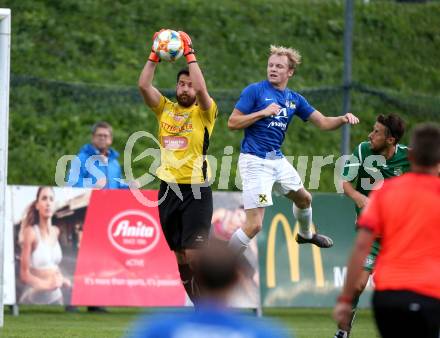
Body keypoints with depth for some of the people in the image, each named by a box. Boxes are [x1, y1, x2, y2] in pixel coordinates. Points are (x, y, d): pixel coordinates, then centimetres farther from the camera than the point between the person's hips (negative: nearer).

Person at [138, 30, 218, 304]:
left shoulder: (204, 113, -1)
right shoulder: (165, 109, 11)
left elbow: (202, 88, -20)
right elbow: (144, 85, -1)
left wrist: (190, 54, -16)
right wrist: (155, 55, -7)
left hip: (197, 191, -5)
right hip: (169, 189, 5)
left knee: (195, 255, -14)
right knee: (181, 258, 8)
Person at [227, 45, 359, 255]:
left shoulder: (294, 99, 9)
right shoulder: (255, 91, -9)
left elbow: (323, 123, 10)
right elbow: (232, 123, -11)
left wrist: (343, 119, -9)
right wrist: (263, 113, -20)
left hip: (277, 159, 7)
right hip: (255, 162, -7)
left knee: (304, 198, 29)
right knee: (254, 225, -16)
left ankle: (305, 235, 59)